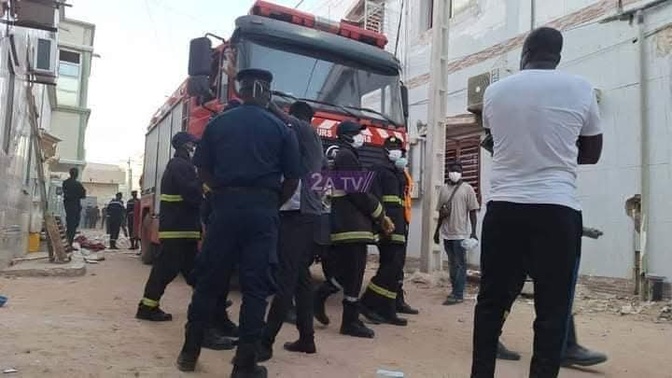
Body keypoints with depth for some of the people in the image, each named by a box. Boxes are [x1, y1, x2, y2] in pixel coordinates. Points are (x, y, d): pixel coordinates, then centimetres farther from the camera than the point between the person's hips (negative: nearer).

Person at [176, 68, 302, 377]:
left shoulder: (218, 124, 8)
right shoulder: (281, 129, 4)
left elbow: (203, 170, 7)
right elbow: (292, 179, 2)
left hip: (225, 207, 2)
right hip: (262, 210, -2)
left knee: (209, 280, 12)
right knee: (255, 286, 2)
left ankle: (189, 352, 21)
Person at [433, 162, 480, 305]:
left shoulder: (467, 188, -3)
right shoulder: (443, 189, 10)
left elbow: (473, 211, -6)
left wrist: (473, 232, -12)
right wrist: (437, 230, 16)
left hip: (461, 233, -5)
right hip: (446, 233, 5)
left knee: (460, 264, -2)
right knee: (452, 263, 13)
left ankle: (458, 294, 0)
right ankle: (455, 291, 22)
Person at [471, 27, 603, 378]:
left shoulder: (494, 91, 5)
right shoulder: (579, 89, 3)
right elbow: (592, 152, 13)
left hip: (503, 208, 2)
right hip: (558, 209, -1)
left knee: (491, 299, 10)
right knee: (552, 307, 5)